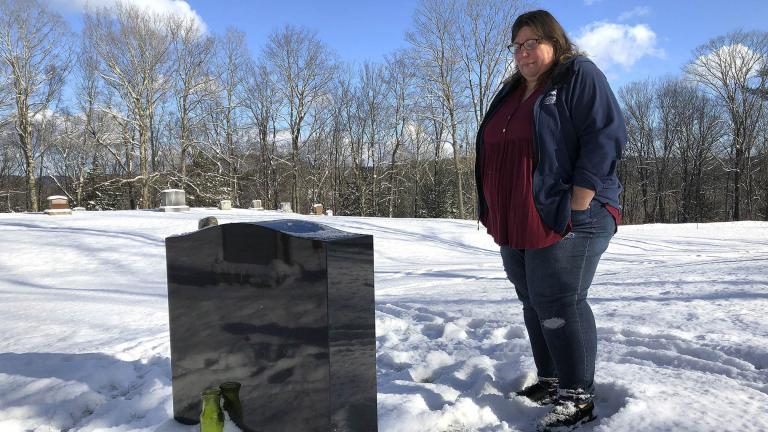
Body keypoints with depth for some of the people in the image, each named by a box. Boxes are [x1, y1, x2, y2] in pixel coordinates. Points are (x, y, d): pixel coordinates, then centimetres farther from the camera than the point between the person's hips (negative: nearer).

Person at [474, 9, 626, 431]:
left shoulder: (579, 76, -3)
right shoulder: (510, 93, 20)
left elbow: (604, 139, -13)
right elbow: (493, 152, 23)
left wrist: (576, 207, -19)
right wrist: (498, 214, 15)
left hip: (564, 221, -8)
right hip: (515, 225, 8)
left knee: (558, 304, -8)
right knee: (534, 303, 12)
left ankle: (578, 396, 4)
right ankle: (549, 380, 25)